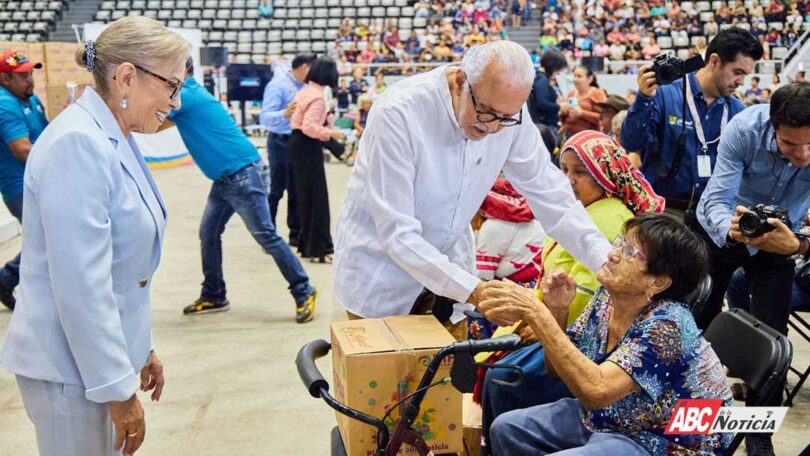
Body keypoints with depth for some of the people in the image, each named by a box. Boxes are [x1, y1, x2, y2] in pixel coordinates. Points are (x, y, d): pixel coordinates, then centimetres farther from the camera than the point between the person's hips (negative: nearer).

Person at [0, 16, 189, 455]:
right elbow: (81, 285, -24)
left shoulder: (112, 140, 7)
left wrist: (140, 347, 20)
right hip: (72, 367, -9)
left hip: (102, 354, 9)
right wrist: (119, 389, -20)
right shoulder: (78, 143, -21)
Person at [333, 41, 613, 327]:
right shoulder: (398, 113, -29)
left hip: (448, 264, 4)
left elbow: (548, 193, -8)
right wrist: (473, 291, -37)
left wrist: (607, 261, -19)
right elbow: (397, 233, -31)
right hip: (380, 277, -4)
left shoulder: (508, 109, -14)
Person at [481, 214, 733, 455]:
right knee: (507, 428, 2)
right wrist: (557, 310, -15)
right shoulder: (608, 297, -5)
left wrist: (533, 311, -41)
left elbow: (596, 390, -41)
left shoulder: (666, 326, -28)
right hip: (605, 418, 8)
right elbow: (561, 367, 3)